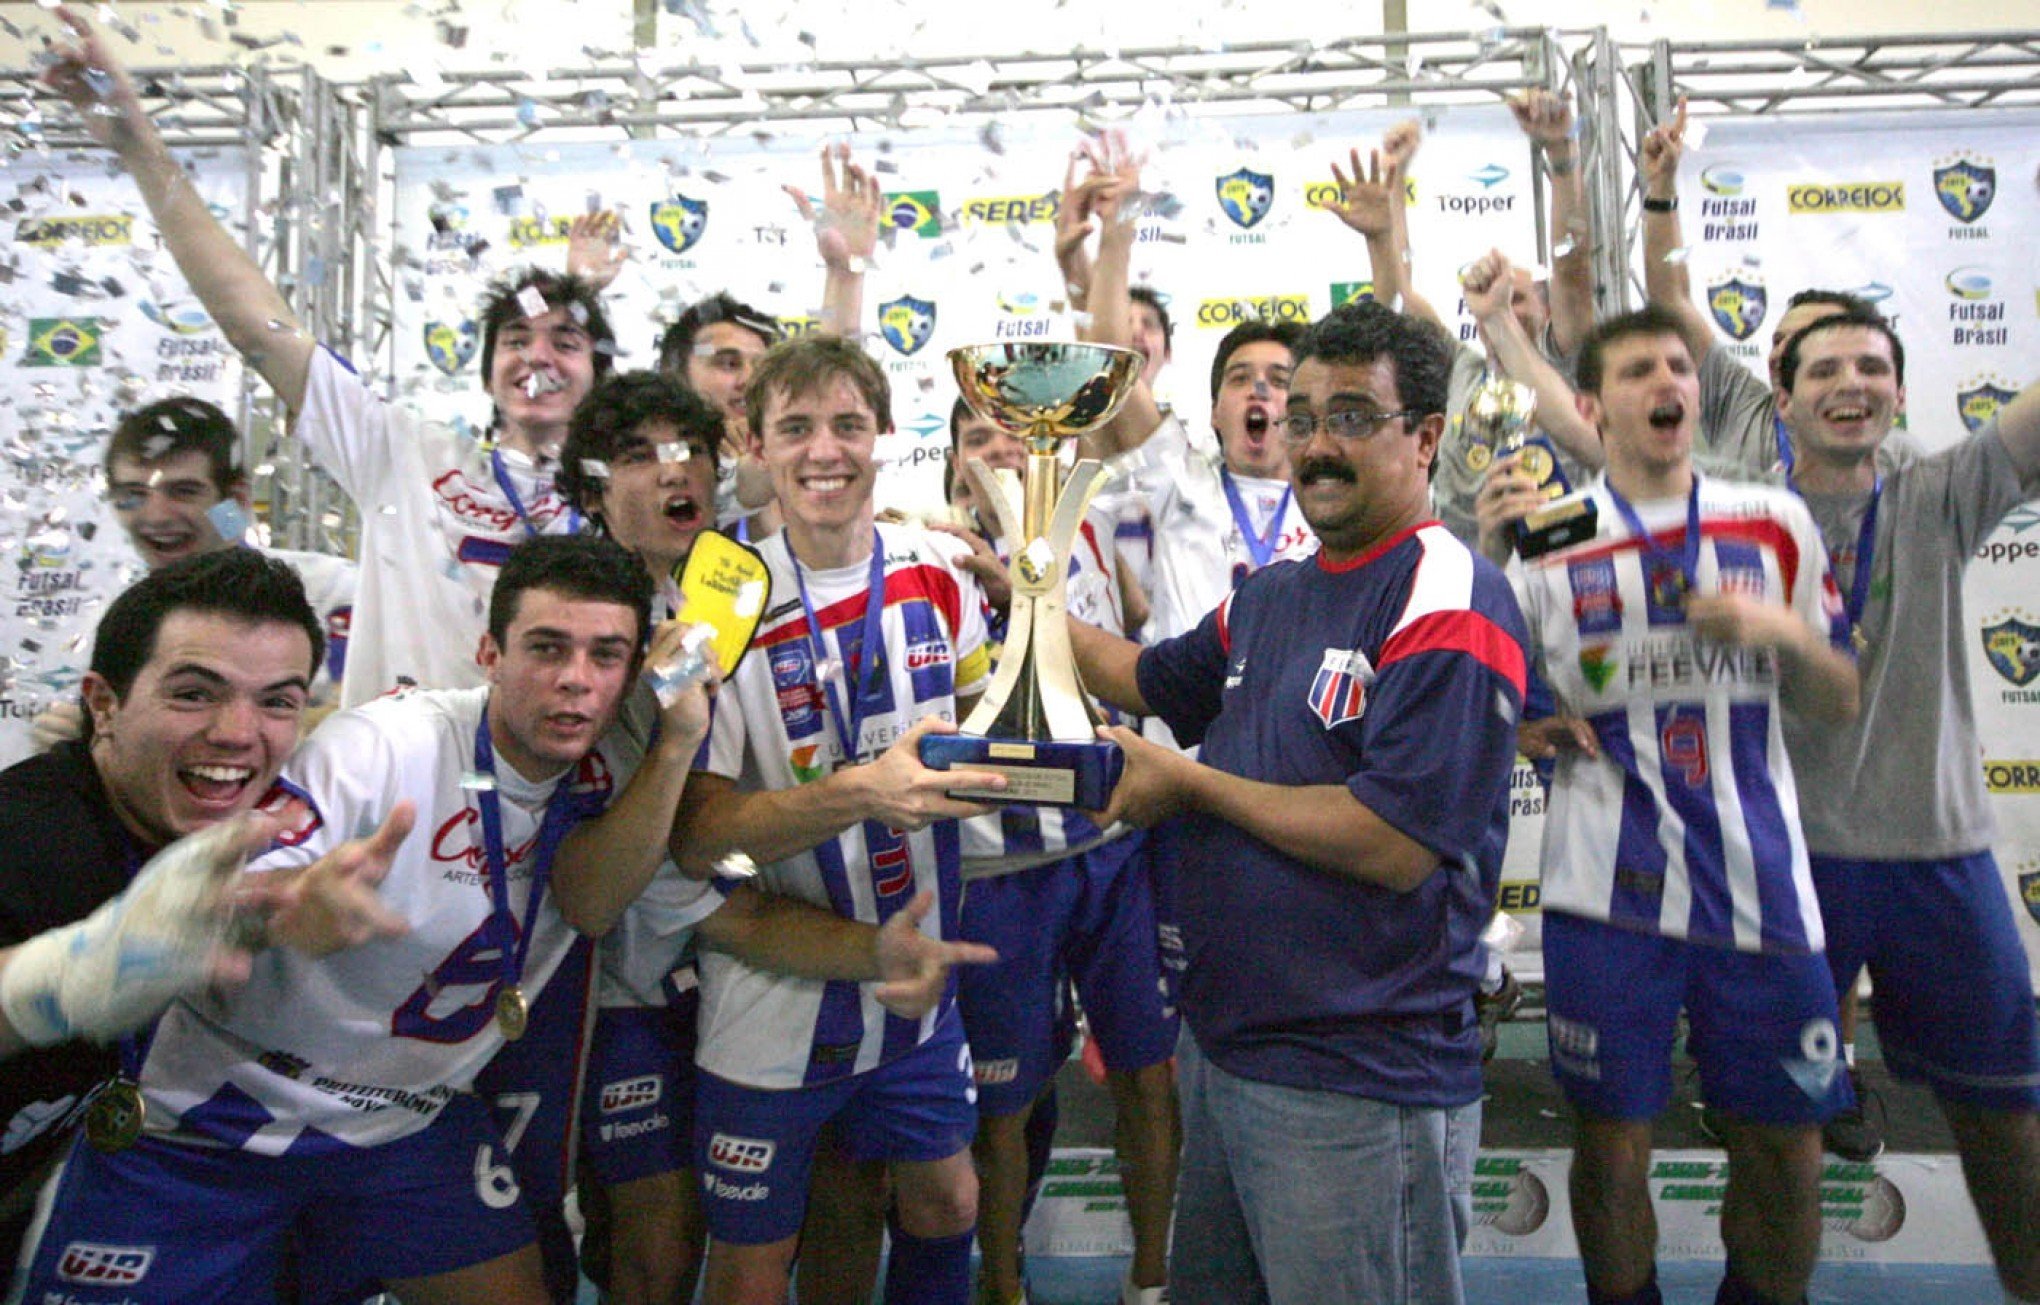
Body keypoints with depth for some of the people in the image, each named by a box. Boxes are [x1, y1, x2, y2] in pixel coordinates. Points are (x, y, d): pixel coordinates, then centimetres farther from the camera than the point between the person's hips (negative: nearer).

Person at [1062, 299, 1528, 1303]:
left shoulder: (1450, 602, -17)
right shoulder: (1270, 596, 10)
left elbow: (1395, 845, -25)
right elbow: (1150, 681, 25)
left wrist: (1190, 782, -16)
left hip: (1359, 1085, -8)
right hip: (1218, 1045, 9)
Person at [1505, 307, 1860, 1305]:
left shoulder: (1777, 524, 7)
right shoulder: (1547, 541, 1)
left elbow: (1839, 703, 11)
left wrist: (1780, 630, -8)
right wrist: (1527, 735, -13)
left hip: (1760, 885, 2)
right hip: (1607, 894, -2)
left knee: (1786, 1157, 11)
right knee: (1611, 1151, 7)